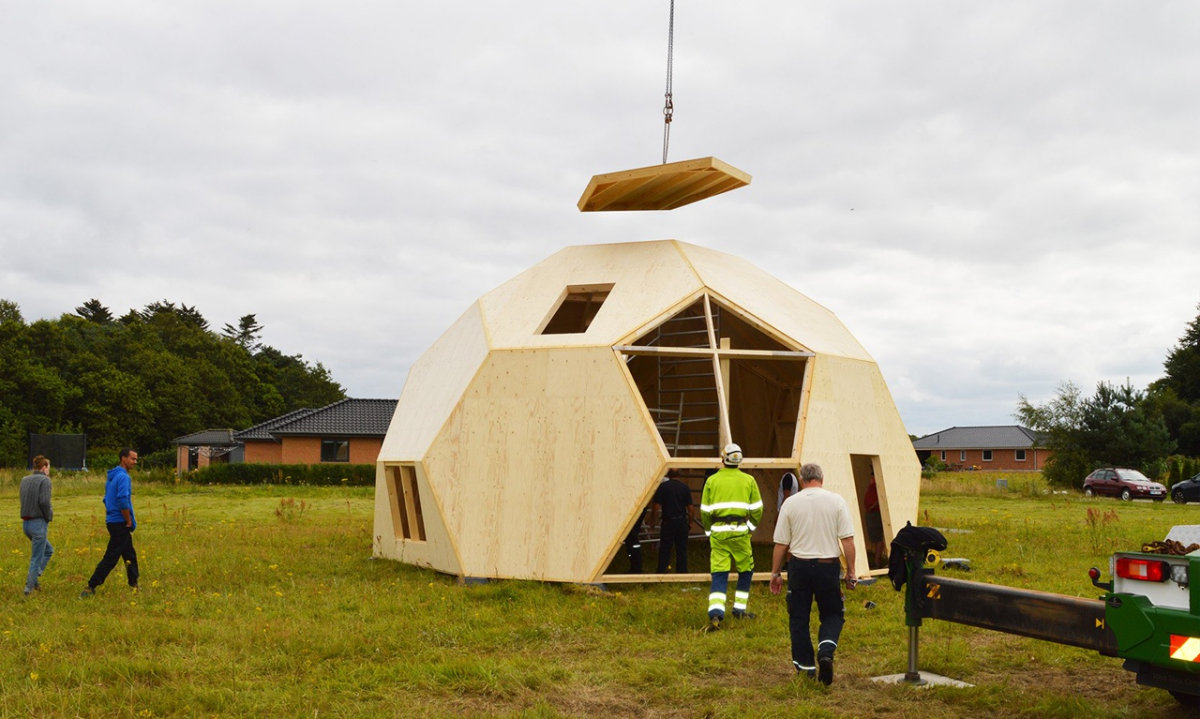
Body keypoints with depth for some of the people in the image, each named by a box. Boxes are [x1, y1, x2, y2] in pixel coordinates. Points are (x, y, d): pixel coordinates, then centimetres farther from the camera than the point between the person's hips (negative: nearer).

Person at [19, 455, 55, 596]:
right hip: (38, 523, -7)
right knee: (36, 557, 1)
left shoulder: (24, 480, 12)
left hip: (25, 523, 7)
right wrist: (49, 516, -5)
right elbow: (44, 502, -21)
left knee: (48, 550, 22)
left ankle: (34, 577, 11)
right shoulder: (44, 480, -10)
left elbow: (26, 500, 15)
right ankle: (29, 587, 1)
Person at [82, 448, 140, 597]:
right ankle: (91, 587, -7)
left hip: (113, 521, 10)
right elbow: (123, 501, -25)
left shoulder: (111, 477, 14)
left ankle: (134, 586, 24)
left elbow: (107, 499, 19)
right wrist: (129, 521, -14)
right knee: (111, 558, -7)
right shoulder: (123, 477, -15)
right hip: (121, 523, -10)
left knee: (130, 555, 17)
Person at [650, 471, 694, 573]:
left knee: (664, 549, 5)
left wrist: (653, 520, 5)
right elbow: (690, 507, 2)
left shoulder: (662, 487, -8)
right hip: (682, 522, 2)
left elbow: (656, 506, -8)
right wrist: (690, 522, 12)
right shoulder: (685, 488, 0)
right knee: (682, 549, 9)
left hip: (668, 521, -2)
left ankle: (661, 571, 4)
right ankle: (682, 571, 11)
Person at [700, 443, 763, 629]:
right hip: (740, 531, -1)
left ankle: (715, 614, -14)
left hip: (718, 532, 1)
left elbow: (705, 511, 5)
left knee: (719, 575, 1)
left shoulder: (712, 480, 4)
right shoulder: (748, 480, 3)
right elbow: (757, 509, 3)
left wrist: (709, 531, 18)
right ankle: (739, 610, 23)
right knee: (745, 570, 17)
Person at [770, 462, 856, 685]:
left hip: (799, 566, 0)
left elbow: (781, 544, 0)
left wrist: (775, 573, 10)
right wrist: (851, 572, 3)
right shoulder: (836, 501, -2)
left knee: (799, 618, 12)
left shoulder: (791, 502, -1)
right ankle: (826, 652, -12)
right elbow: (847, 540, -5)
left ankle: (805, 665, 16)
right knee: (833, 615, 13)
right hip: (828, 566, 0)